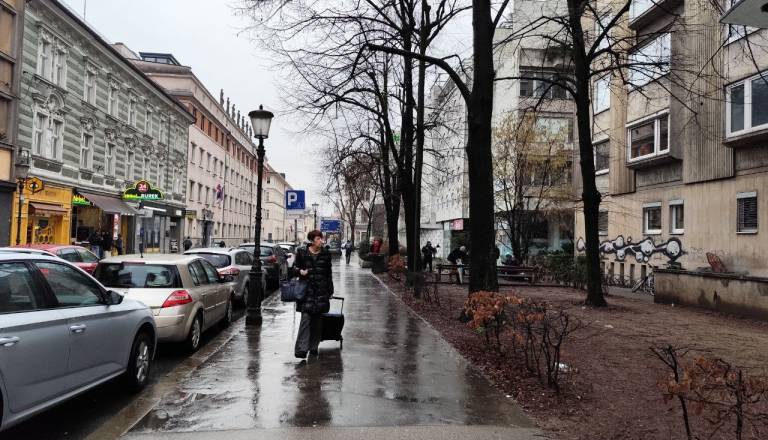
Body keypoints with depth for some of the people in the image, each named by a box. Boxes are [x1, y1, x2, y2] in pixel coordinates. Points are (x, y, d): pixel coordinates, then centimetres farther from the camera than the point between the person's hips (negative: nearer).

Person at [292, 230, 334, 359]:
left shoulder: (326, 254, 7)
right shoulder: (302, 252, 1)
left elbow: (329, 273, 13)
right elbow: (295, 267, 9)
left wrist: (330, 290, 12)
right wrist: (300, 271, -14)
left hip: (321, 291, 3)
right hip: (307, 290, -3)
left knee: (318, 320, 7)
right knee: (305, 318, -11)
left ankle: (313, 346, 18)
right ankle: (301, 348, -12)